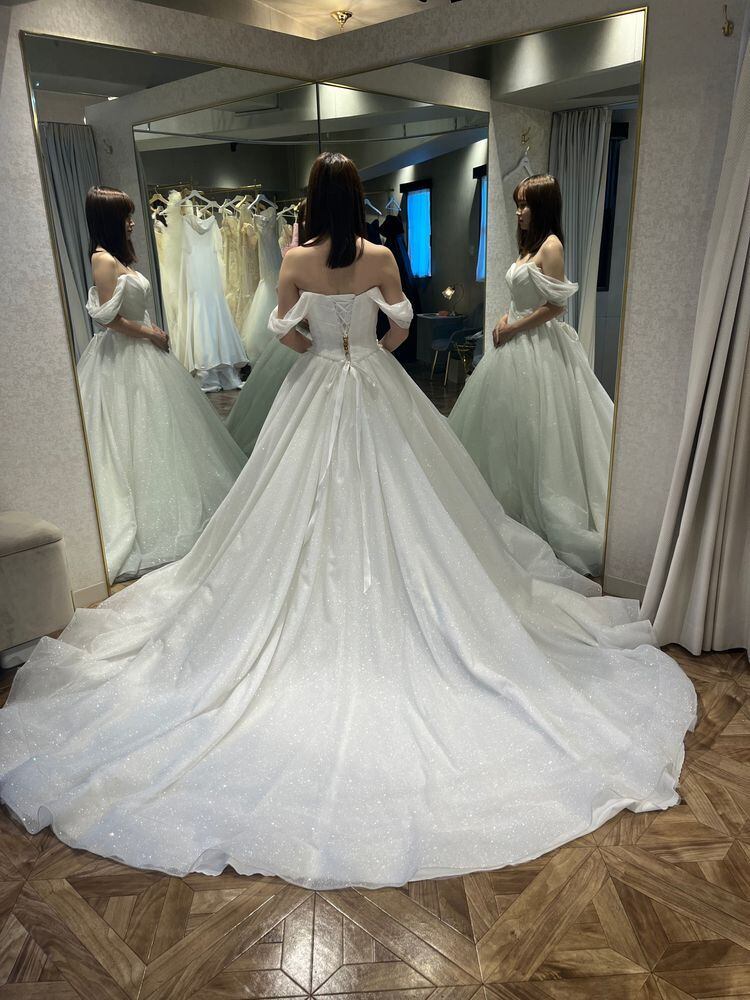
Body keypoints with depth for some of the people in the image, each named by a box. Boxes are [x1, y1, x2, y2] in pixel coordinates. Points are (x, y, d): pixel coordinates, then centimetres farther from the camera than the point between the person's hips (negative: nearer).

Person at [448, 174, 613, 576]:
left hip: (539, 346, -9)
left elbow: (554, 306, -19)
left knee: (535, 426, -2)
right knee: (508, 422, 14)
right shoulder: (529, 246, 14)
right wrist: (506, 320, 3)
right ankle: (508, 497, 27)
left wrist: (513, 329, -13)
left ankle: (544, 510, 10)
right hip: (517, 343, 9)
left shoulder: (551, 246, -14)